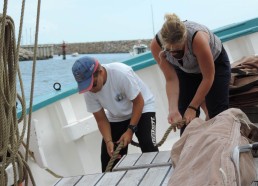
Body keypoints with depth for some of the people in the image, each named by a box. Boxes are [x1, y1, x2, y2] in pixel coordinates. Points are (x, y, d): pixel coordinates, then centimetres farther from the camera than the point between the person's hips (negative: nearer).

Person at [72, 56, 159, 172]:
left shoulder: (122, 73, -35)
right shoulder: (88, 91, -19)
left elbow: (139, 102, -23)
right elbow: (101, 119, -9)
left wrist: (130, 130, -25)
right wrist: (108, 141, -24)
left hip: (141, 108, -4)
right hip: (116, 117, 4)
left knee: (149, 147, -23)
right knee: (108, 156, -1)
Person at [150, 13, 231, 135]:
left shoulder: (198, 38, -41)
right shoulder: (156, 45, -31)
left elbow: (208, 78, -29)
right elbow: (171, 80, -23)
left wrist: (192, 108, -26)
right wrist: (173, 109, -34)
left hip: (215, 62, -3)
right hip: (185, 69, 3)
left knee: (218, 114, -9)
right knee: (184, 118, -6)